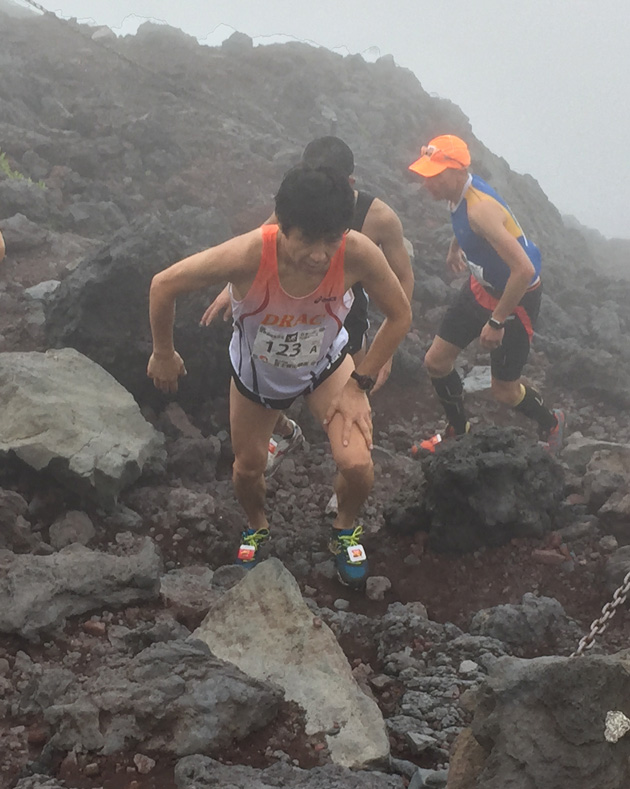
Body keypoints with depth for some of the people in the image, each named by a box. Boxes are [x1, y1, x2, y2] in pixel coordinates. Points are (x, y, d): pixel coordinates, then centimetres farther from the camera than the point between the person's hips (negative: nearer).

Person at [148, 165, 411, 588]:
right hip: (256, 370, 0)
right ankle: (257, 528, 54)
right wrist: (163, 355, -11)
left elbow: (400, 315, -18)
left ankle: (346, 529, 21)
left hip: (325, 364, 0)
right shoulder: (249, 255, -42)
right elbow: (164, 285, -26)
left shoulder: (358, 253, -38)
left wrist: (360, 383, -16)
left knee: (357, 464, -15)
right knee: (248, 468, 17)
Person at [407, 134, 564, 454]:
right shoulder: (460, 191, -9)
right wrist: (455, 247, 25)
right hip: (481, 286, 8)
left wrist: (497, 321, -29)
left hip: (516, 297, -8)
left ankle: (550, 423, 37)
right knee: (436, 361, 11)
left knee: (504, 390, 6)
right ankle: (458, 429, 34)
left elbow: (524, 269, -38)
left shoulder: (480, 209, -35)